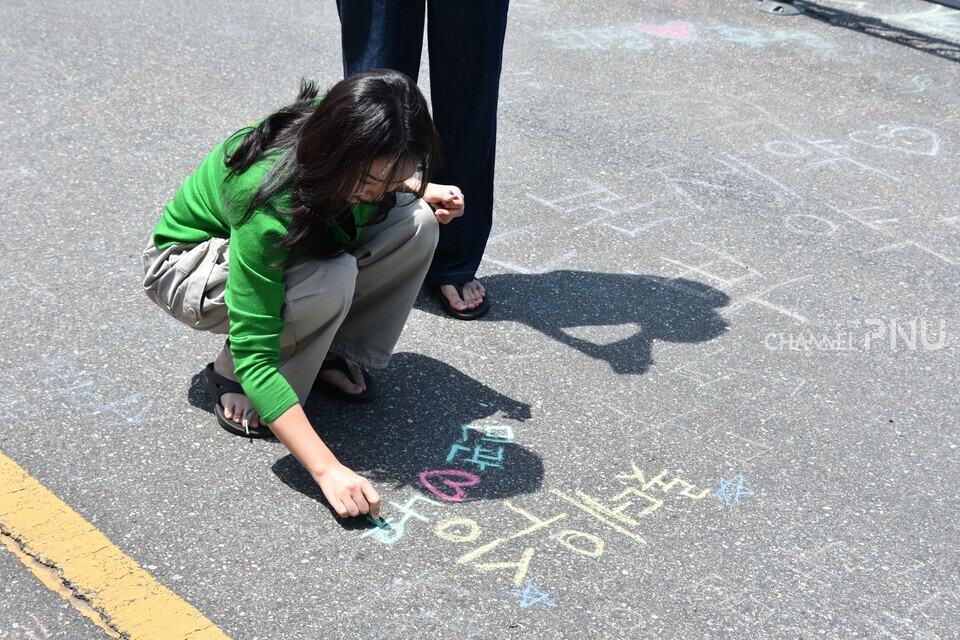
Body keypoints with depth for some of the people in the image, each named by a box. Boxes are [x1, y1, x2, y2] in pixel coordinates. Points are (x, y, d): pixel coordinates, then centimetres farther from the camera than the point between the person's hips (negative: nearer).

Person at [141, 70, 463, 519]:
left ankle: (335, 352, -2)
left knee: (418, 221, -18)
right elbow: (254, 357, -40)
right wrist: (327, 469, -45)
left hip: (295, 242, 6)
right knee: (332, 280, -37)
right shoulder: (267, 201, -41)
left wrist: (421, 191, -17)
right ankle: (230, 378, -10)